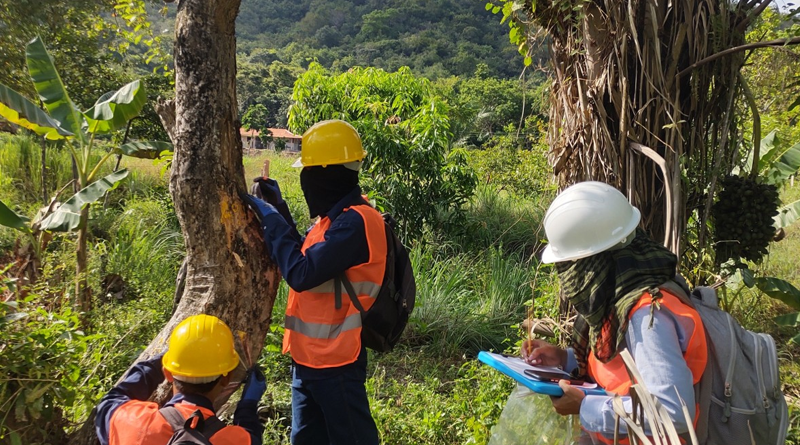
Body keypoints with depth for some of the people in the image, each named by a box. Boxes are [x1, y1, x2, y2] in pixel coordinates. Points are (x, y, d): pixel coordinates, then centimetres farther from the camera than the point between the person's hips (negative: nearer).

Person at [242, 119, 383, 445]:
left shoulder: (354, 222, -23)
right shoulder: (337, 217, 7)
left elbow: (301, 274, -27)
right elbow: (304, 256, 16)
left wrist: (272, 221, -16)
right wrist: (279, 210, 8)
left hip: (335, 361, -10)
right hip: (310, 357, 10)